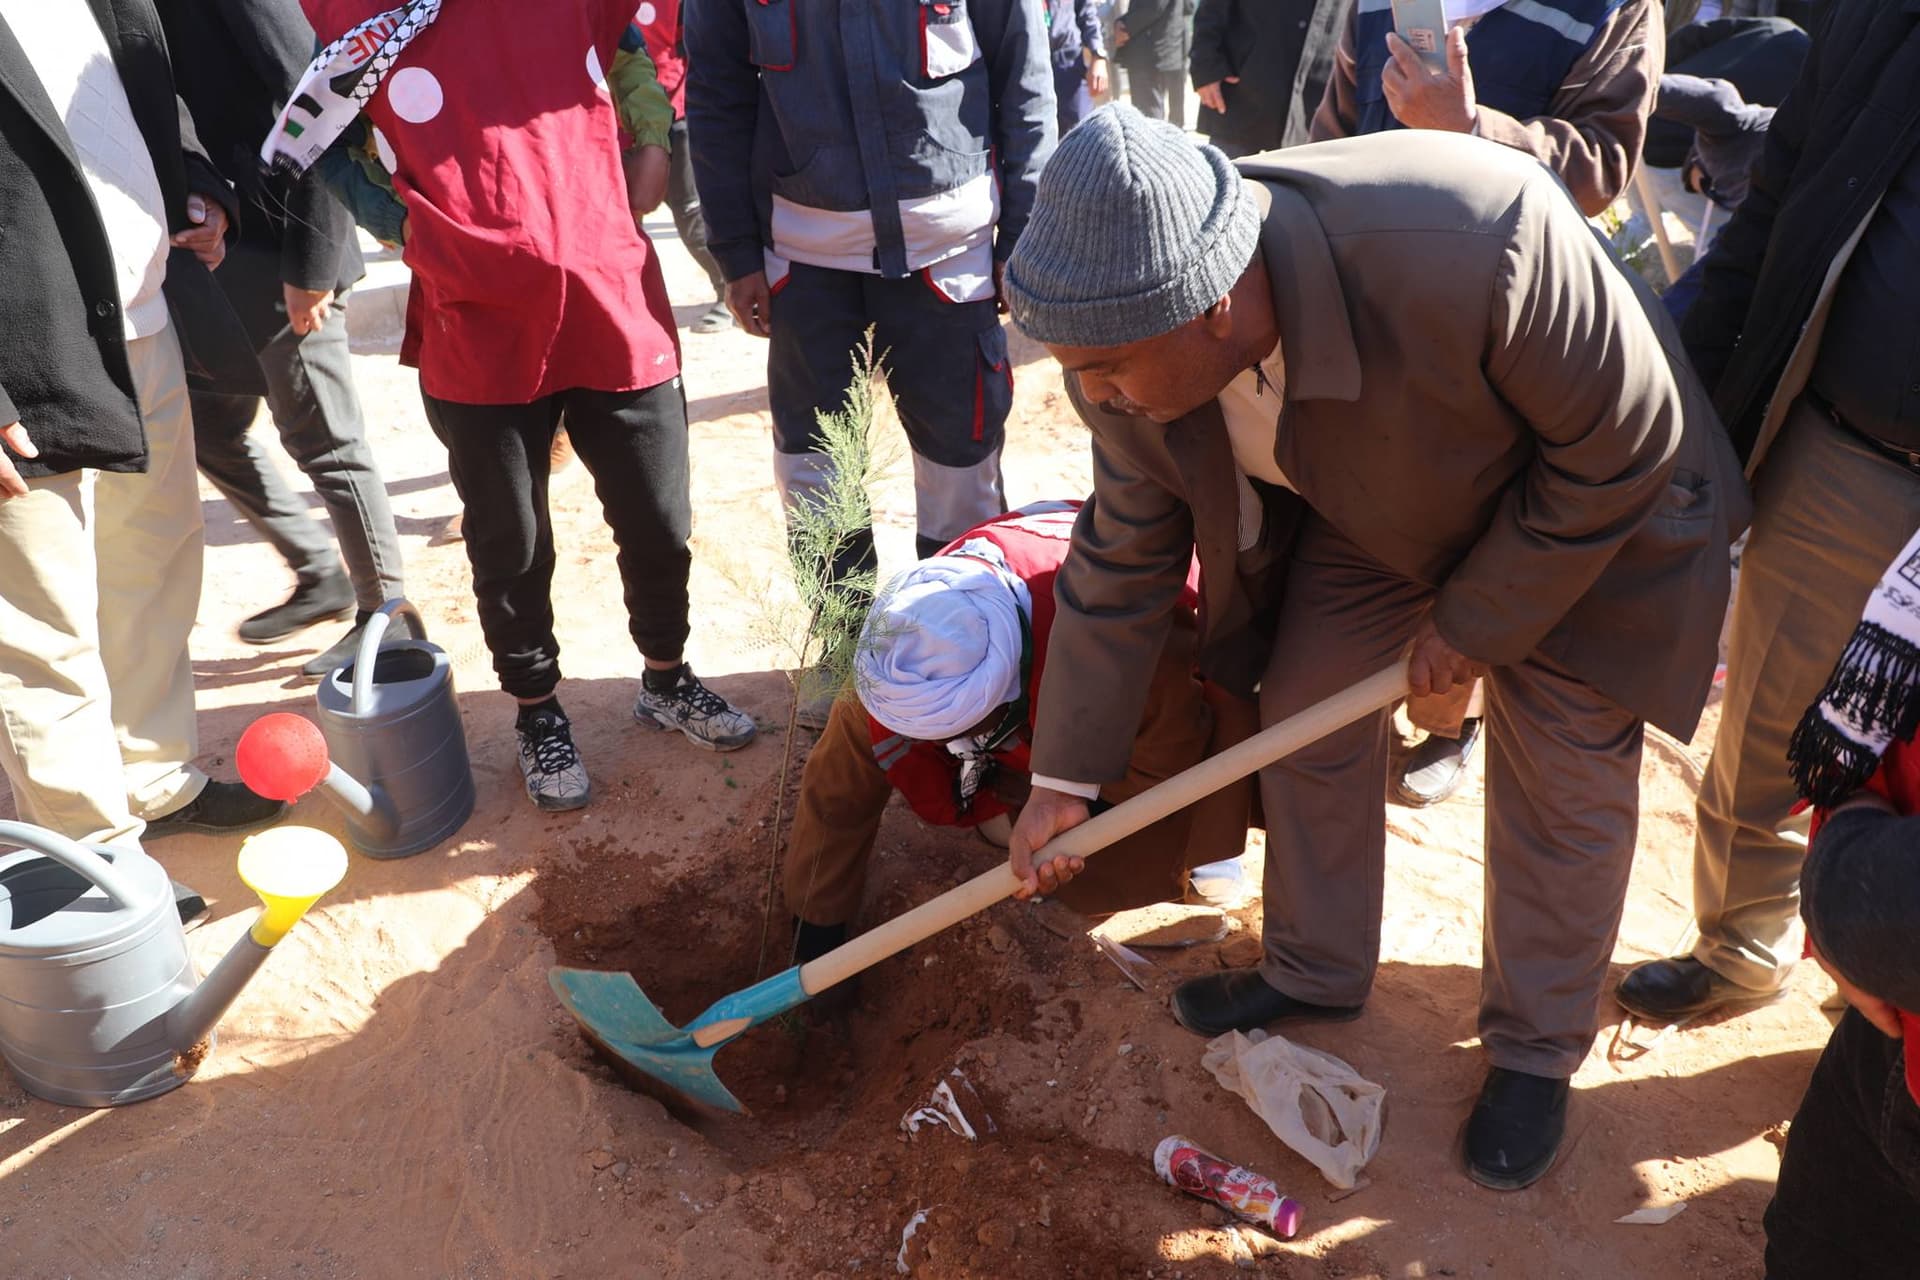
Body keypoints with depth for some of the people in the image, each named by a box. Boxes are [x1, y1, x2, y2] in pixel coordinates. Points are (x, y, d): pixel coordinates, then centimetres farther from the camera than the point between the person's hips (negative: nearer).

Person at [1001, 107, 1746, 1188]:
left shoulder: (1480, 248, -44)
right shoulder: (1138, 337, -25)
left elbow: (1628, 446, -26)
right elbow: (1126, 558, -11)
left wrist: (1478, 618, -19)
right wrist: (1065, 779, -7)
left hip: (1585, 509, -4)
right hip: (1376, 502, 4)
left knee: (1564, 786, 2)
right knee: (1306, 714, 6)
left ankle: (1537, 1050, 26)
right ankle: (1318, 974, 32)